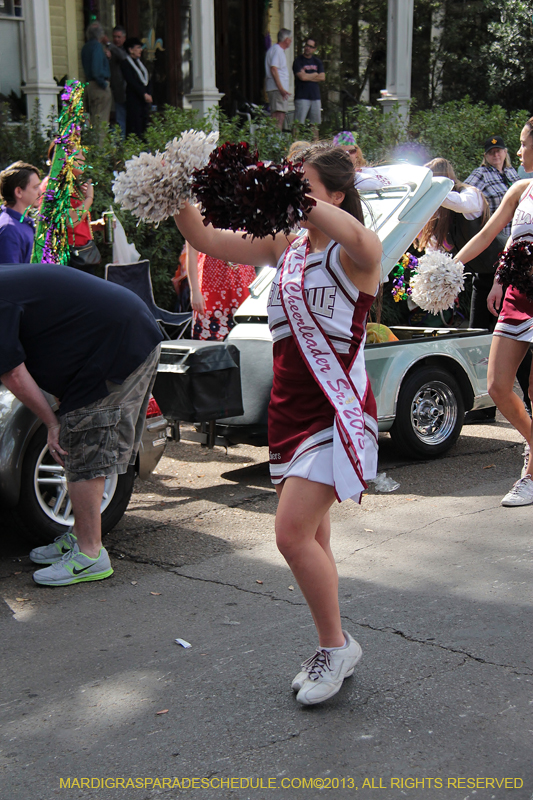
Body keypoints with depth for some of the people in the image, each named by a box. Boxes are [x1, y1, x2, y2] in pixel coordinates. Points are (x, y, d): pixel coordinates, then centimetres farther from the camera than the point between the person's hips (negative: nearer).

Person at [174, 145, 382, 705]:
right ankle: (331, 653, 30)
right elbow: (204, 239, 8)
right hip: (290, 408, 8)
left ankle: (337, 645, 7)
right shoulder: (285, 245, 8)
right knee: (310, 537, 14)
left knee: (292, 533, -14)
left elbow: (363, 244, -38)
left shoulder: (352, 254, -12)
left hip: (337, 410, -8)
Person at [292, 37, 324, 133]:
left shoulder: (317, 61, 17)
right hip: (302, 97, -5)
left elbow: (322, 77, 6)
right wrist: (315, 75, 4)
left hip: (315, 96, 5)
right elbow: (302, 77, -11)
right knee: (298, 124, -12)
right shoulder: (298, 61, 1)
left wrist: (308, 76, -3)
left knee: (315, 124, 5)